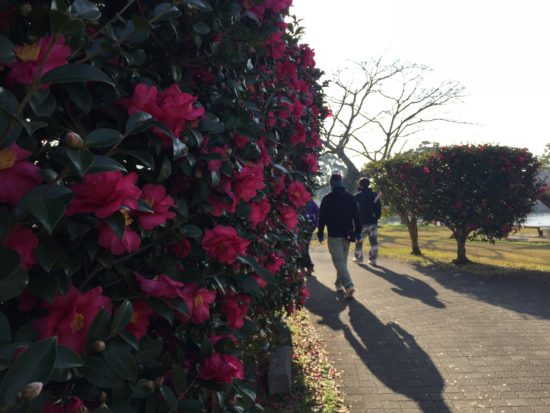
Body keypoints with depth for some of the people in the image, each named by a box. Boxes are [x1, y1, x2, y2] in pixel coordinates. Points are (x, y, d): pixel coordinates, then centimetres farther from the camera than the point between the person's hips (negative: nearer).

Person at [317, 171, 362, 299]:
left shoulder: (327, 198, -6)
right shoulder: (350, 197, 5)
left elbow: (322, 217, -6)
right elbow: (356, 216, 4)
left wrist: (320, 233, 2)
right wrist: (358, 231, 9)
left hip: (334, 235, -4)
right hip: (347, 234, 4)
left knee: (339, 261, -6)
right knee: (343, 260, 17)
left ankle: (348, 286, -20)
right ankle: (339, 284, 26)